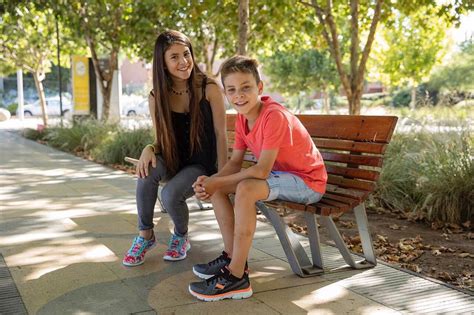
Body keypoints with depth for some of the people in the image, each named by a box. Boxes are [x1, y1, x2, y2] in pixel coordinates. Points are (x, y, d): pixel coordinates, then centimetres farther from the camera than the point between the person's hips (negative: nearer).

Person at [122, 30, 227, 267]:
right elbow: (161, 141, 3)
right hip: (173, 162, 3)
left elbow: (221, 135, -9)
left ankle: (181, 237, 5)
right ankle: (145, 235, -12)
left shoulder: (209, 89, -12)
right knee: (149, 167, -31)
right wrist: (149, 148, -22)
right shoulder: (157, 97, -3)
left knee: (170, 194, -30)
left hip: (202, 165, -3)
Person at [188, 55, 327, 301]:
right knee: (216, 187, 2)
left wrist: (217, 182, -23)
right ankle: (232, 257, 6)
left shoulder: (275, 116, -26)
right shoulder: (242, 118, 0)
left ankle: (236, 278, -25)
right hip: (282, 174, 9)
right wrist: (211, 181, -19)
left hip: (307, 182, -9)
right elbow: (235, 163, 1)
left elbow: (262, 171, -30)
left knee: (245, 190, -33)